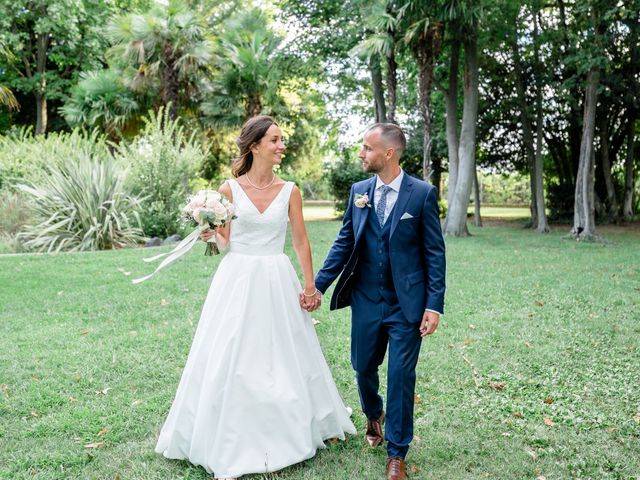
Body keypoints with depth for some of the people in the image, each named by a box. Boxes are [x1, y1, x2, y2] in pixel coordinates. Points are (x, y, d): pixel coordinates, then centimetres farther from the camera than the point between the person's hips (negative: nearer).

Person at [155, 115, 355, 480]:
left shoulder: (290, 191, 2)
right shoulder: (230, 189, -2)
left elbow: (301, 241, 6)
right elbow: (224, 242, 2)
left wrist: (310, 285, 4)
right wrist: (210, 234, -19)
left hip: (277, 283, 2)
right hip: (238, 281, -1)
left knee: (282, 360, 10)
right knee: (231, 362, 2)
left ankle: (281, 438, 32)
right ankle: (229, 447, 16)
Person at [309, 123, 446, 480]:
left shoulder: (423, 193, -7)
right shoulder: (359, 191, 3)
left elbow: (435, 252, -6)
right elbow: (344, 242, 7)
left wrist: (435, 304, -11)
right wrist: (319, 285, 1)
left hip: (407, 303, -3)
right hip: (366, 300, 4)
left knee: (402, 375, 3)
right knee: (363, 367, 15)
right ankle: (374, 416, 48)